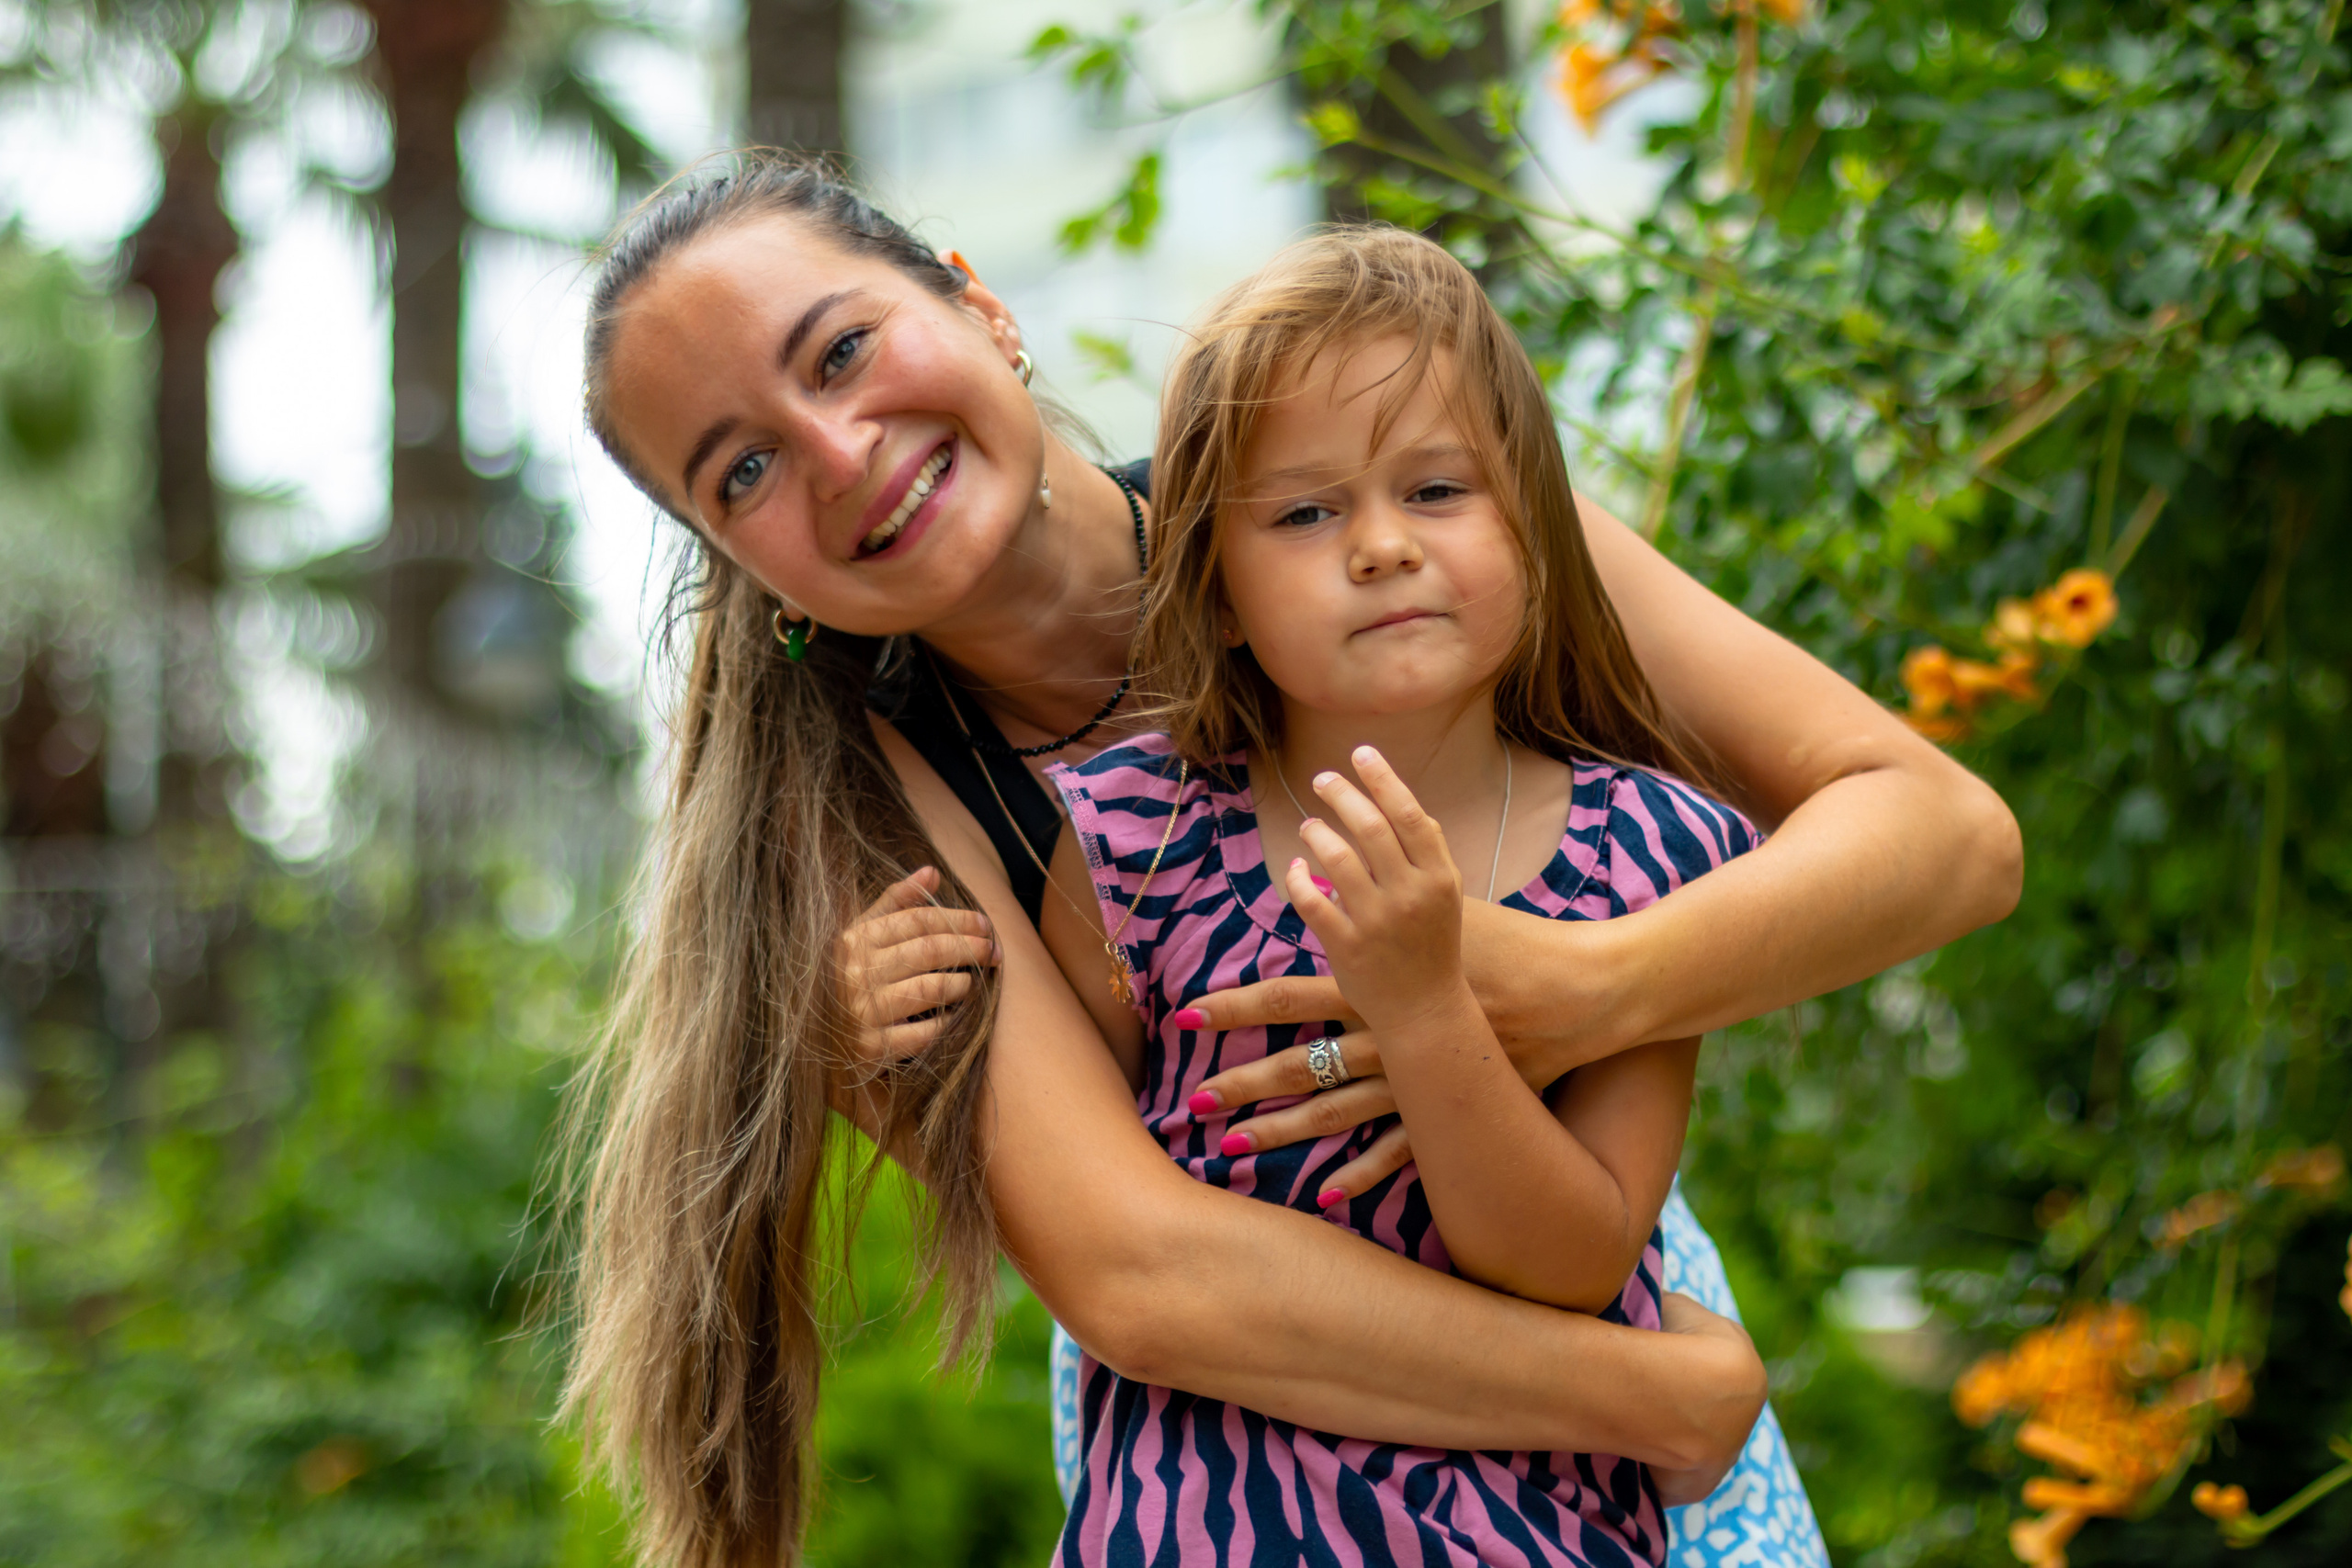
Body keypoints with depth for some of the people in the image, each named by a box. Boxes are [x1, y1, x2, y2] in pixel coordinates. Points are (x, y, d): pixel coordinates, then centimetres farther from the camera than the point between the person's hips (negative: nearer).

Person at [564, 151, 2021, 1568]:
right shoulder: (863, 794, -20)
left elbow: (1951, 829, -20)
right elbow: (1137, 1275, -32)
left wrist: (1588, 991, -36)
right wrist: (1680, 1392, -31)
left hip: (1596, 1308, 1)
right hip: (1234, 1443, 0)